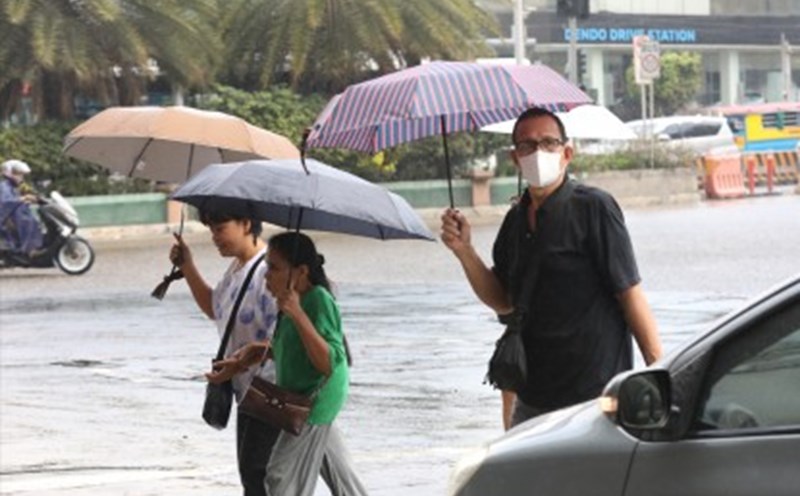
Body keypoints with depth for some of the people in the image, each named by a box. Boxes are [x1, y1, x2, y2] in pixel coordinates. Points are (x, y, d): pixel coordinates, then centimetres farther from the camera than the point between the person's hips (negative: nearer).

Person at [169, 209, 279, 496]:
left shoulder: (270, 270, -22)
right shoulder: (236, 268, 10)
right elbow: (214, 308, 26)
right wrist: (187, 268, 15)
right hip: (247, 391, 10)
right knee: (249, 471, 15)